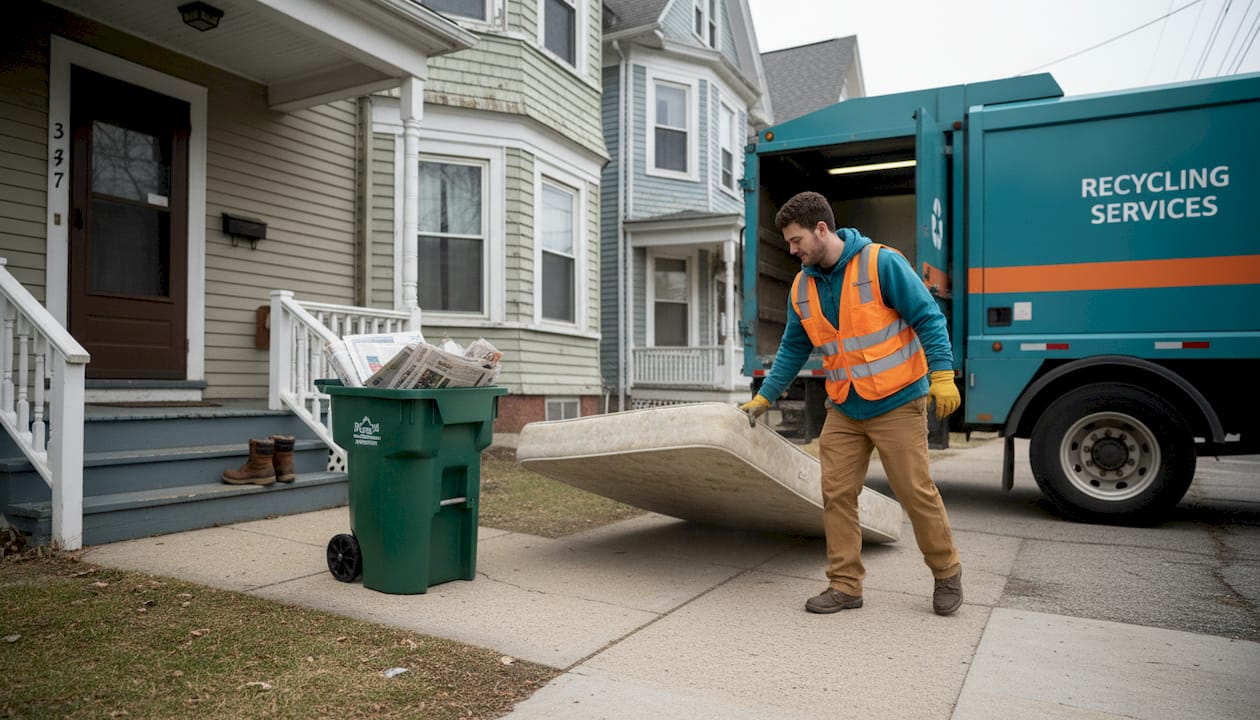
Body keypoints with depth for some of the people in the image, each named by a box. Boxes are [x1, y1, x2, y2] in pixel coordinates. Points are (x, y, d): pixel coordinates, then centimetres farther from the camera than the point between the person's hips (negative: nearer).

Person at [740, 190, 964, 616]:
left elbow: (928, 318, -11)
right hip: (843, 410, 6)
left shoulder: (882, 263, -12)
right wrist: (764, 397, 12)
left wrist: (941, 375, -19)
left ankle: (947, 573, 25)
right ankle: (845, 585, 14)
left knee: (916, 492, 2)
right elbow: (793, 349, 14)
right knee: (836, 494, 2)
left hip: (897, 404, -5)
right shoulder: (802, 287, 6)